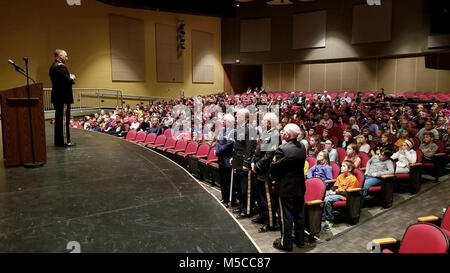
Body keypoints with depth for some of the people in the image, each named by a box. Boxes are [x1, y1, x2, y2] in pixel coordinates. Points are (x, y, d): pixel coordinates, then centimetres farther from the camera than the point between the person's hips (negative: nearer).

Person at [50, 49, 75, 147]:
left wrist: (70, 78, 9)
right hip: (63, 97, -10)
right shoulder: (61, 66, -15)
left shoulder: (53, 66, 16)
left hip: (57, 97, 10)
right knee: (65, 119, -5)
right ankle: (66, 141, -2)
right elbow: (67, 81, -23)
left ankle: (58, 141, 21)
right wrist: (72, 78, -3)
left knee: (58, 119, 14)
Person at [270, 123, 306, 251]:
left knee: (286, 216, 6)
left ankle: (286, 243, 17)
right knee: (299, 214, 18)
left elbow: (274, 168, -15)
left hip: (286, 188, -6)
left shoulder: (282, 149, -23)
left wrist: (275, 177, 3)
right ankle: (300, 239, 31)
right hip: (300, 186, 7)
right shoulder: (302, 147, -1)